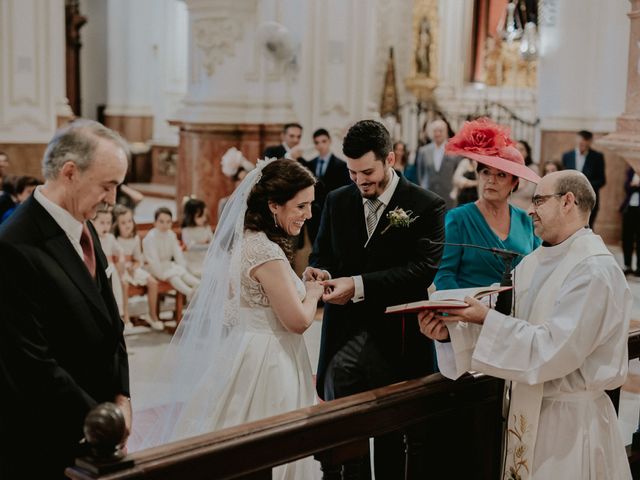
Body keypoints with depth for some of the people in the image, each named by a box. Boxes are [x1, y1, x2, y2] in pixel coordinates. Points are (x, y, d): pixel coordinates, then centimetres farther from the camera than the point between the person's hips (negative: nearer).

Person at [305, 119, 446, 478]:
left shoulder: (427, 206, -6)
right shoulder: (337, 201, 9)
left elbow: (423, 269, -16)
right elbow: (321, 254, 16)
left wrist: (359, 285, -25)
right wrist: (320, 272, -10)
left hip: (396, 344, -4)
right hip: (343, 339, 5)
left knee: (392, 445, 3)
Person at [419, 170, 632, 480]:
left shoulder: (595, 271, -18)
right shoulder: (533, 263, 7)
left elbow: (553, 352, -24)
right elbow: (512, 328, 6)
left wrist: (487, 320, -24)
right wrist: (451, 332, -10)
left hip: (571, 420, -7)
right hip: (527, 411, 7)